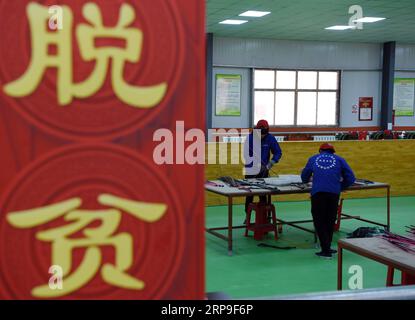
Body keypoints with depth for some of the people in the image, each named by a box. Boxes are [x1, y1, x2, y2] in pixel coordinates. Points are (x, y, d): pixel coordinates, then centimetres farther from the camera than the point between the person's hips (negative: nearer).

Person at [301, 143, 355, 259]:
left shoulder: (313, 159, 23)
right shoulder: (339, 159, 20)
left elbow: (304, 177, 31)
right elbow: (351, 178, 13)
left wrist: (307, 181, 53)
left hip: (317, 192, -1)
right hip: (334, 193, 1)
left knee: (319, 221, 7)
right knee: (330, 221, 15)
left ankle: (326, 250, 2)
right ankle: (326, 248, 22)